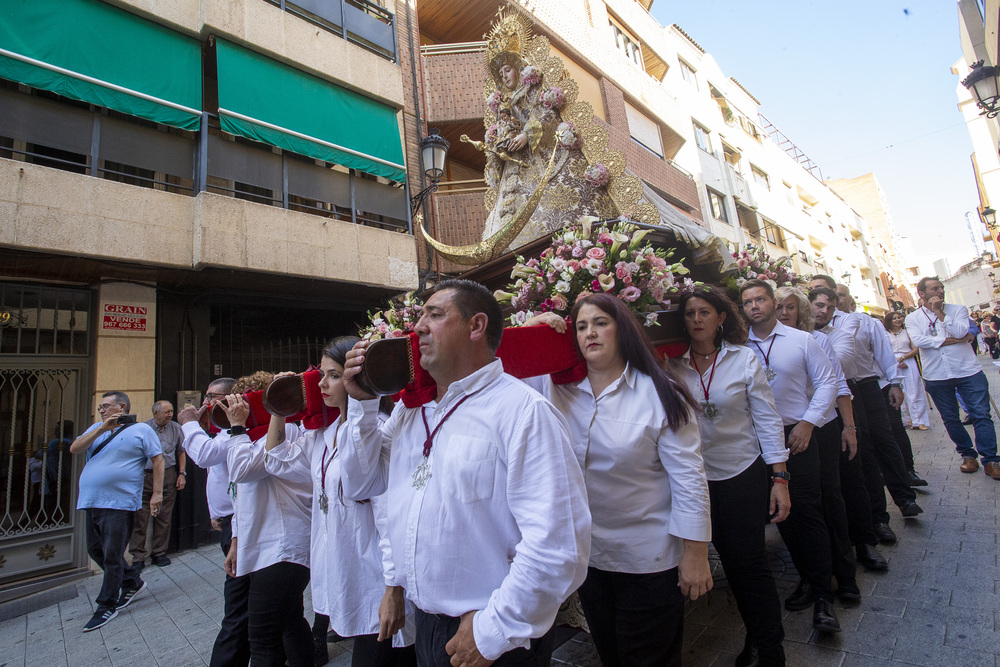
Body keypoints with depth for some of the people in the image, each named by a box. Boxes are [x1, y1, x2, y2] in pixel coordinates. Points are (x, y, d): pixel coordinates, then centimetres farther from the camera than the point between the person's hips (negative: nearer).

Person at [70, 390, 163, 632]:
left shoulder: (141, 430, -3)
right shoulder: (96, 429, 16)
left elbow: (158, 459, -6)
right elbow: (74, 449, 1)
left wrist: (157, 493, -12)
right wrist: (103, 428, -11)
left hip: (119, 504, -7)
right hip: (91, 503, 7)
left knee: (112, 556, -1)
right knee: (96, 550, 16)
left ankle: (107, 606, 12)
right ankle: (133, 582, 32)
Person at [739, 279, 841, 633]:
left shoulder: (802, 340, 1)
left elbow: (826, 382, 1)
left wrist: (807, 423, -8)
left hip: (797, 436, -2)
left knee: (808, 511, -5)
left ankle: (822, 595, 8)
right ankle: (807, 580, 28)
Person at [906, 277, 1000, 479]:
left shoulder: (958, 310, 7)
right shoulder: (913, 318, 3)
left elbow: (960, 331, -12)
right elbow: (918, 340, -14)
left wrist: (939, 312, -10)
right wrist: (952, 340, -13)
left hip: (968, 371, 0)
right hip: (936, 376, 0)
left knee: (981, 414, -2)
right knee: (950, 418, 9)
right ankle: (967, 454, 26)